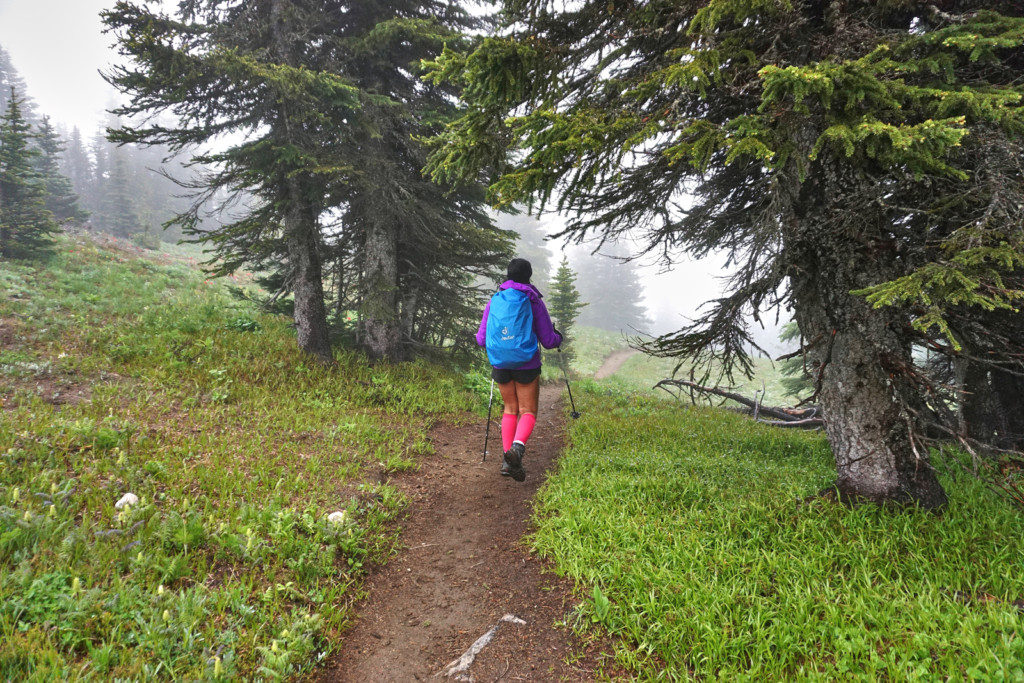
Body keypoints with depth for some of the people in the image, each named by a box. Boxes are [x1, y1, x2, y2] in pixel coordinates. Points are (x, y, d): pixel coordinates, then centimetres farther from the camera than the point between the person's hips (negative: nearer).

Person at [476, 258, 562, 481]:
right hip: (526, 365, -3)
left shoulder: (494, 301, 2)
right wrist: (558, 337, 19)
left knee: (510, 409, 17)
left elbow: (481, 339, 3)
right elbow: (548, 341, -4)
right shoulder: (534, 302, -6)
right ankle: (518, 446, -24)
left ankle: (507, 460, 7)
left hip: (500, 364, 3)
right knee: (528, 412, 5)